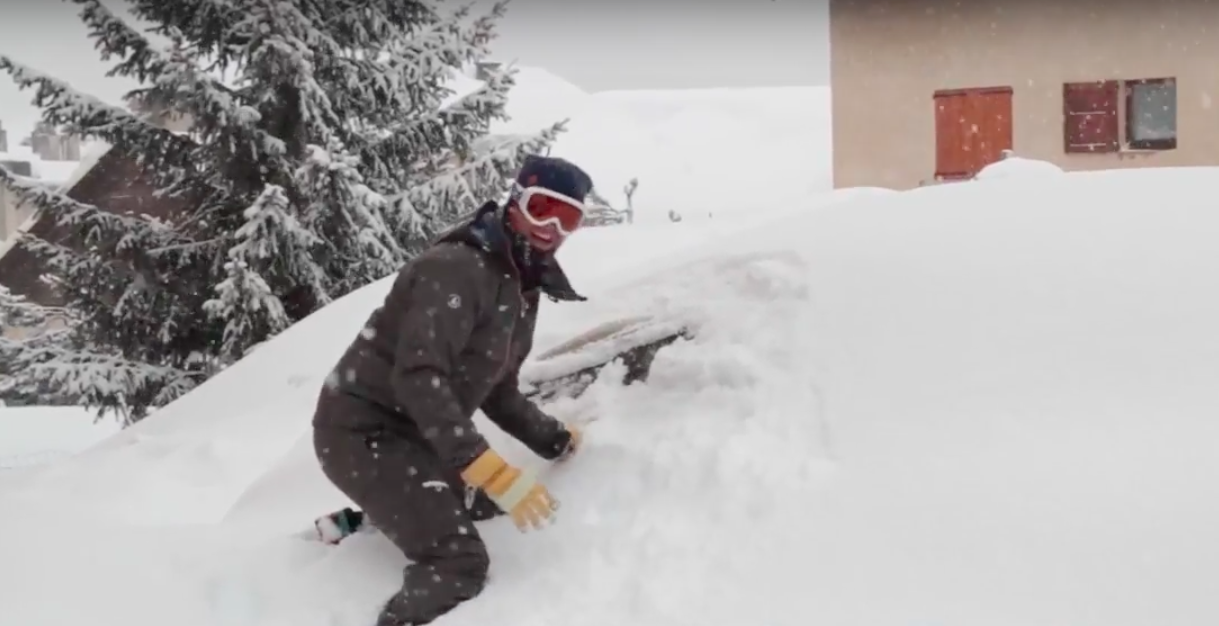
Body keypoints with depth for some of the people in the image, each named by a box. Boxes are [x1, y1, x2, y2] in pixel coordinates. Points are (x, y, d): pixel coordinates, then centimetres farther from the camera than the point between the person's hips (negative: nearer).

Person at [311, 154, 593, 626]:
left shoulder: (522, 291, 9)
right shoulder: (456, 268, -21)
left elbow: (496, 392, 19)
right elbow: (418, 376, -31)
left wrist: (554, 440, 12)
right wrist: (491, 469, -36)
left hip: (412, 431, 10)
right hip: (362, 430, -10)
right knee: (459, 566, -21)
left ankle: (362, 519, 29)